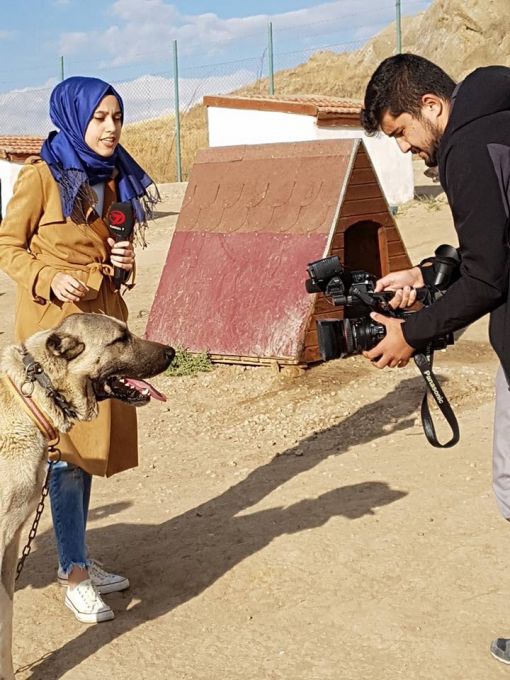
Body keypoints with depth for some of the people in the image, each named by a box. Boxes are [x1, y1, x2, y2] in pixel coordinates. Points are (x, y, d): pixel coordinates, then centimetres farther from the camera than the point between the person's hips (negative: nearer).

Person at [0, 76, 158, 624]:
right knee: (66, 445, -4)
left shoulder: (115, 178, 10)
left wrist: (123, 261, 0)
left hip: (103, 316, 7)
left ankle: (77, 561, 24)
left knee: (90, 436, 11)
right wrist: (49, 280, -21)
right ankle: (73, 575, 5)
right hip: (54, 320, -7)